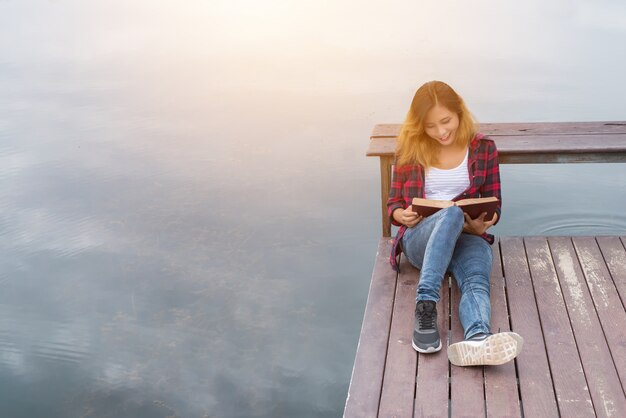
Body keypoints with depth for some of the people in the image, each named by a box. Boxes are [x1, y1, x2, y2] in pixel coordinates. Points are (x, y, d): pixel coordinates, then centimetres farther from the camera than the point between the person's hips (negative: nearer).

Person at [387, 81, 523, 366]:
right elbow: (393, 203, 12)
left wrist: (484, 222, -13)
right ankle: (425, 306, -49)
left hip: (467, 236, 1)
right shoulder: (410, 150, 6)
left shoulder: (483, 147, 7)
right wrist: (403, 215, -14)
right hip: (420, 237, -1)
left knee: (476, 280, -35)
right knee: (452, 214, -38)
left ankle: (477, 340, -67)